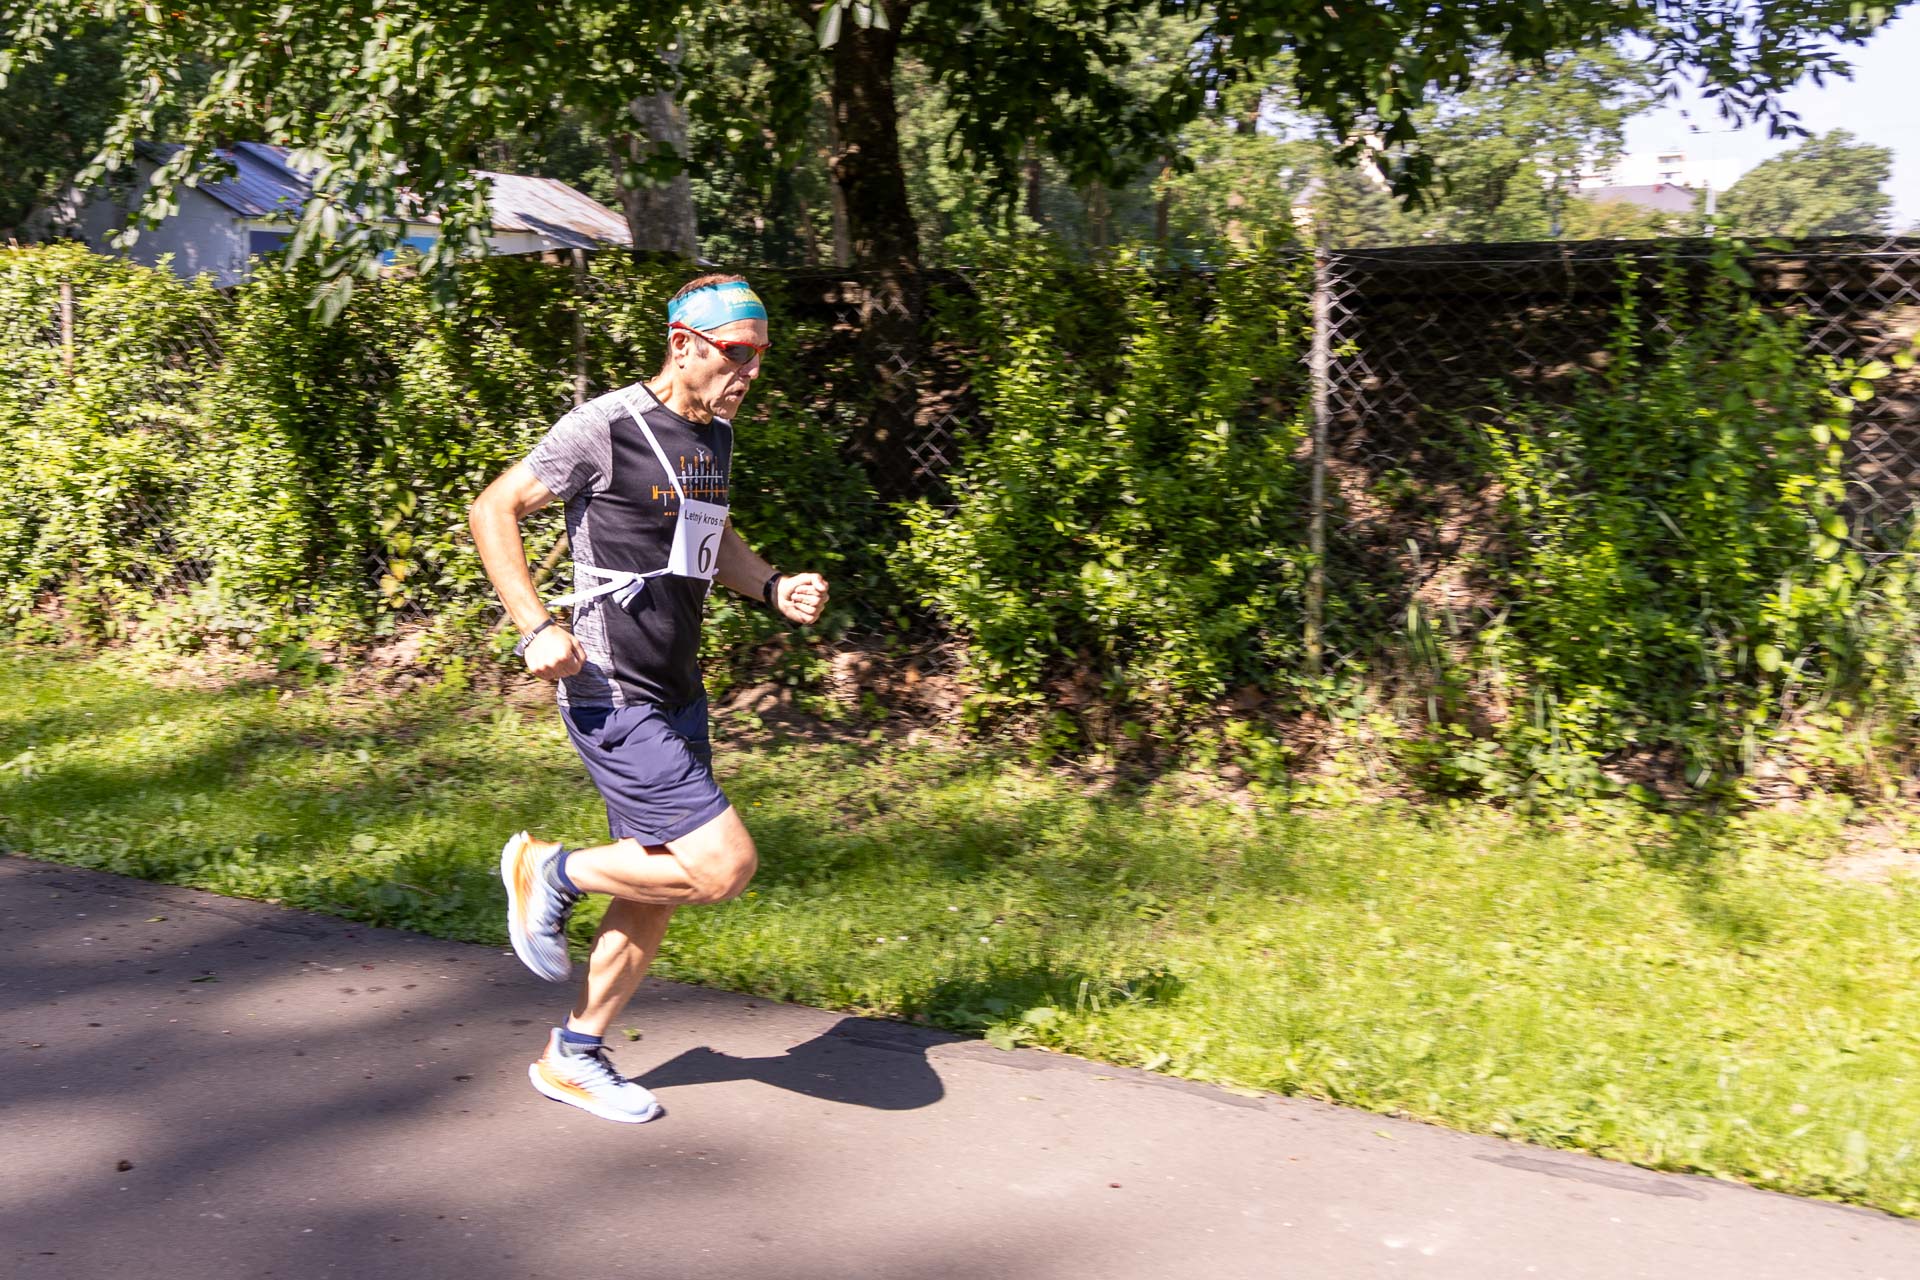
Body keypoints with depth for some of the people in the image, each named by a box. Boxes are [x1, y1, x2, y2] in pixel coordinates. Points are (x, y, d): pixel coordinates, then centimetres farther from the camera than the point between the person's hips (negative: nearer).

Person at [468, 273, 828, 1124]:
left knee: (657, 891, 13)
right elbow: (492, 511, -8)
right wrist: (535, 628, -17)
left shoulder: (716, 437, 11)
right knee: (723, 866, -14)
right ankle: (552, 871, 8)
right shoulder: (604, 428, -14)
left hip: (678, 696, 9)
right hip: (614, 698, -9)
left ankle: (573, 1057, 29)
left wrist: (773, 587, 7)